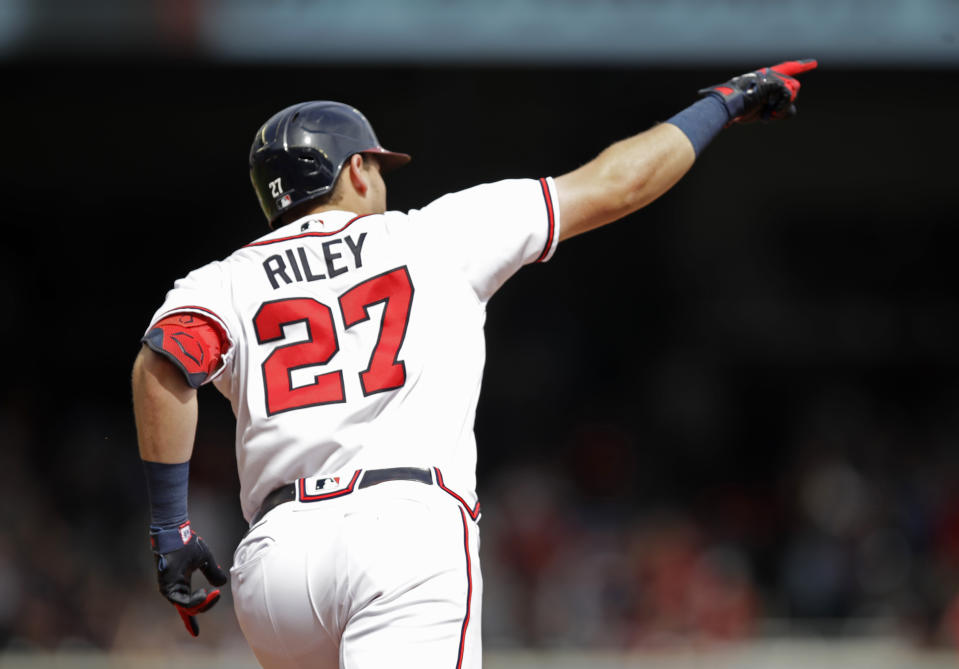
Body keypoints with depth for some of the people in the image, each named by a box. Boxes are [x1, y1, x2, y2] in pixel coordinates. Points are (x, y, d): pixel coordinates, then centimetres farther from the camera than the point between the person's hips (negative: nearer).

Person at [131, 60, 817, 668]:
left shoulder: (219, 284, 18)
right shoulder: (438, 236, 17)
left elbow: (165, 359, -4)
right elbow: (614, 184, 22)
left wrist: (170, 529, -2)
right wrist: (724, 103, 36)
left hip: (273, 551, 4)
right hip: (412, 526, -4)